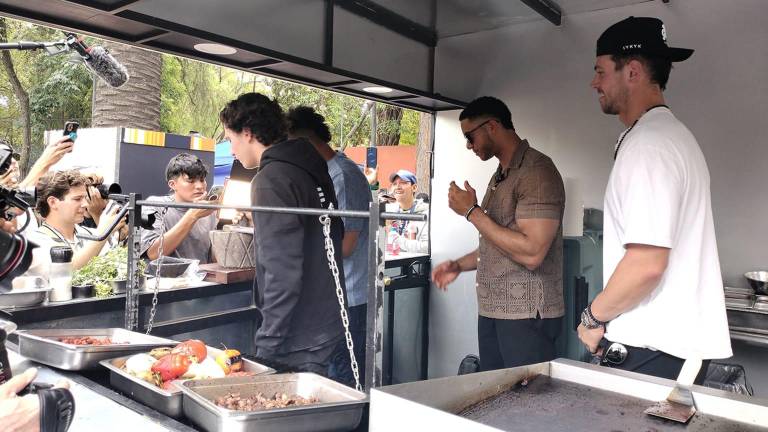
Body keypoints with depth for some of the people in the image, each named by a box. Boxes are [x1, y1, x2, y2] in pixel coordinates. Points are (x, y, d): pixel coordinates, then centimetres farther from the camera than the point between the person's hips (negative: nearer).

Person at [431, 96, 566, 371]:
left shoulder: (537, 172, -13)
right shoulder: (500, 176, 15)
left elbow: (531, 253, -23)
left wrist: (472, 212, -17)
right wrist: (460, 265, 10)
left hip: (526, 314, -8)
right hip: (492, 310, 8)